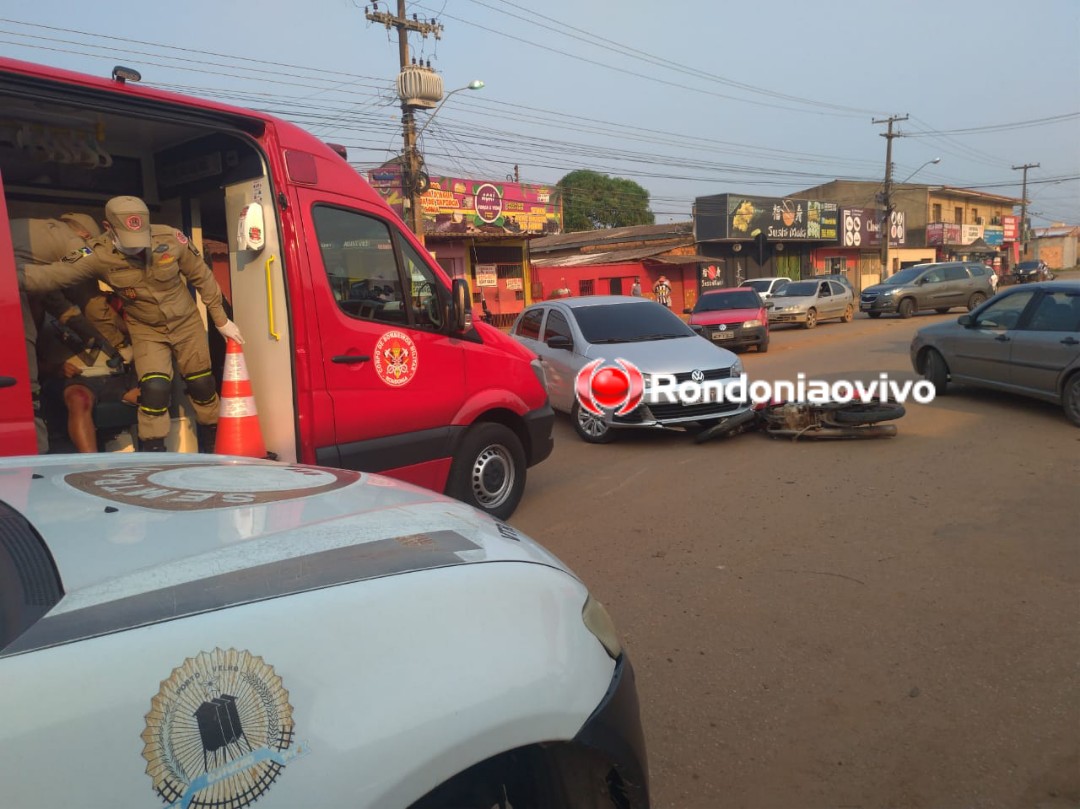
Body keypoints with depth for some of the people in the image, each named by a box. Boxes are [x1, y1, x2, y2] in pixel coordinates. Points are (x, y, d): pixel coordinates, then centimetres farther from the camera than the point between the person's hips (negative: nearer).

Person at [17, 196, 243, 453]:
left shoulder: (170, 239, -20)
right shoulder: (99, 254, -20)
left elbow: (203, 277, -8)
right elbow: (55, 274, -27)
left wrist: (221, 321, -1)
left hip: (186, 323, 1)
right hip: (146, 330, -1)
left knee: (202, 384, 7)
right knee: (154, 388, -18)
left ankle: (212, 446, 29)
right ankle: (152, 455, -3)